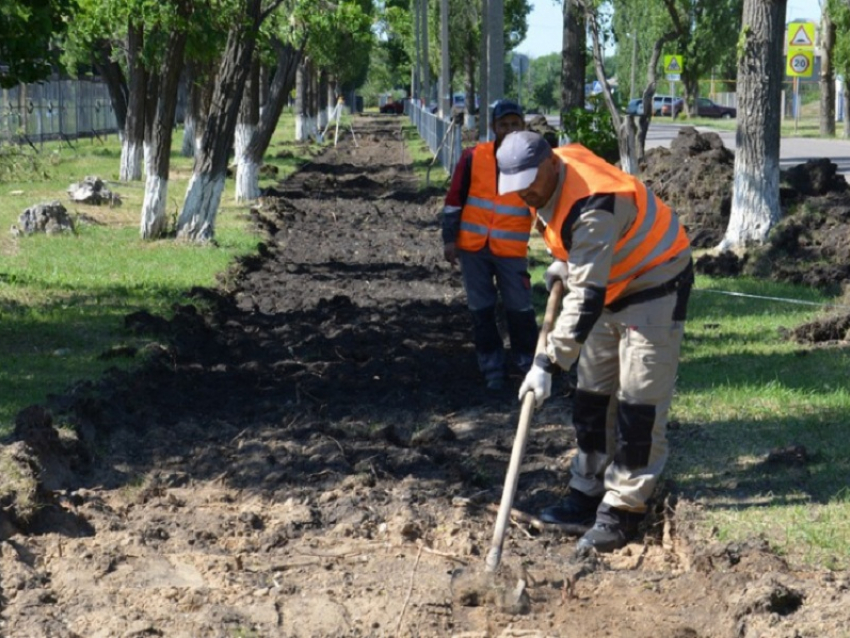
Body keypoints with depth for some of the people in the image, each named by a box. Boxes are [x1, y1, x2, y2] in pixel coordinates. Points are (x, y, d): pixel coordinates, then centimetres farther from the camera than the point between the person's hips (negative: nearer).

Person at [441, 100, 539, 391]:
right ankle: (492, 367, 20)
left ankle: (527, 363, 19)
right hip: (473, 247, 1)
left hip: (511, 250, -1)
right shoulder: (473, 157, -3)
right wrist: (449, 238, 1)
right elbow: (455, 199, 2)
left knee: (519, 309, 2)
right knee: (481, 309, 9)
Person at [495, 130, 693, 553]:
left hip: (655, 285, -10)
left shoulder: (593, 208, -35)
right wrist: (564, 263, 7)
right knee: (592, 397, 12)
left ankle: (623, 512, -8)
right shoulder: (551, 178, -7)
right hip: (611, 287, 10)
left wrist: (548, 364, -41)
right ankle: (588, 495, 20)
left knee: (639, 404, -11)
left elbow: (587, 298, -39)